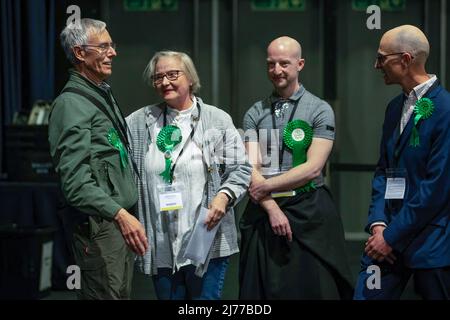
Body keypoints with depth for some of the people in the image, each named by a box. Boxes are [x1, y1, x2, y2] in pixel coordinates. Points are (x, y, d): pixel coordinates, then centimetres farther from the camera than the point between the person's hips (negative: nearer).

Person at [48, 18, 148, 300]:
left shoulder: (104, 96, 18)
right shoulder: (71, 104, -13)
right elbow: (75, 179, -23)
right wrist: (119, 214, -32)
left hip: (121, 217, 9)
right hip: (98, 223, -9)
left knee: (123, 293, 12)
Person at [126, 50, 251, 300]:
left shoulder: (218, 120, 3)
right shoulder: (139, 122, 9)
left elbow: (240, 170, 2)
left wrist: (223, 196, -16)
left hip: (206, 241, -2)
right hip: (160, 245, 3)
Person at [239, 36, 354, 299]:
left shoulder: (320, 110, 0)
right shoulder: (255, 114, 10)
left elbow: (313, 168, -8)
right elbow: (251, 169, 1)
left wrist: (266, 186, -8)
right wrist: (272, 208, -12)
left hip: (309, 214, -3)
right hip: (263, 212, 3)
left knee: (311, 289, -1)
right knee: (263, 289, 6)